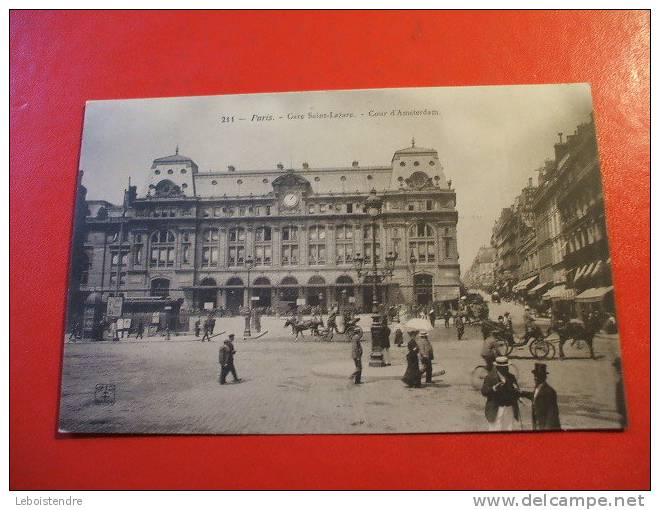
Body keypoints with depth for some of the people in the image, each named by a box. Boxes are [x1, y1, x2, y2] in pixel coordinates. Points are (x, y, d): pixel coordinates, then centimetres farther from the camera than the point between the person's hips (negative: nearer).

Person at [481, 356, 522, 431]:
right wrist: (494, 388, -30)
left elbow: (518, 393, 7)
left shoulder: (511, 377, 10)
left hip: (510, 410, 4)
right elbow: (483, 391, -12)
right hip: (495, 410, -4)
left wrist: (516, 391, -17)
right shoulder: (490, 377, -4)